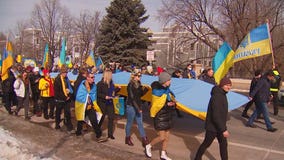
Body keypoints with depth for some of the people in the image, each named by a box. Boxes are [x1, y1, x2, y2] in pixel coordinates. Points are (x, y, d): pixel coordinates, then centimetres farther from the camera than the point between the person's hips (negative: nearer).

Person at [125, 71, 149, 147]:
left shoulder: (138, 84, 6)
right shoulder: (131, 85, -15)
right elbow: (132, 97, -20)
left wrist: (145, 90, -6)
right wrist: (137, 108, -22)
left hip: (138, 106, 7)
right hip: (131, 106, -7)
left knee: (140, 123, 7)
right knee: (129, 123, 8)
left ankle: (144, 140, 10)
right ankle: (128, 138, 26)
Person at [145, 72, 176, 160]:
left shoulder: (167, 90, 4)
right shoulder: (157, 91, -19)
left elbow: (171, 100, 16)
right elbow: (155, 105, -17)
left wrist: (172, 103, -5)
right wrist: (167, 104, -20)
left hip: (167, 116, 7)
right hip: (160, 117, -7)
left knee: (167, 137, 13)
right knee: (162, 137, -4)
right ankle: (148, 146, 20)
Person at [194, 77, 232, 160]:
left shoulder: (222, 94, 5)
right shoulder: (217, 96, -27)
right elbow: (216, 116, -29)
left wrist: (223, 127, 19)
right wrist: (223, 129, -26)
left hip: (219, 126, 9)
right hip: (213, 126, -9)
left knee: (223, 144, 15)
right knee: (206, 144, 9)